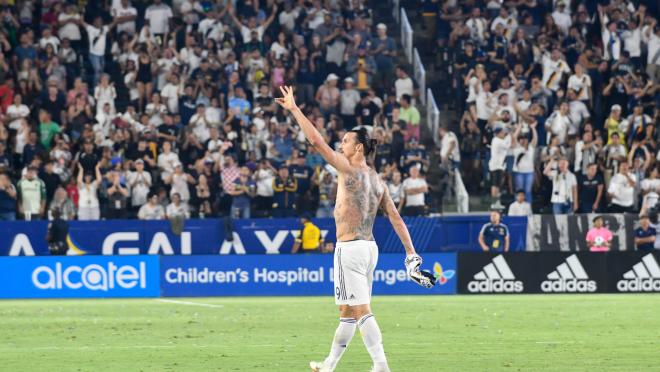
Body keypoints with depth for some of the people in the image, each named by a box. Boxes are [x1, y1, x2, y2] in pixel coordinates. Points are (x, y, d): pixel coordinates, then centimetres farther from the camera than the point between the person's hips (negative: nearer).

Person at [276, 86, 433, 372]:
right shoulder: (377, 181, 12)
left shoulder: (349, 169, -9)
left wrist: (294, 109, -6)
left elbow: (316, 141, -13)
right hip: (370, 247, 9)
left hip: (350, 248, -9)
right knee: (348, 310, 16)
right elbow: (396, 218, 10)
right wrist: (411, 254, 10)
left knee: (360, 310, -11)